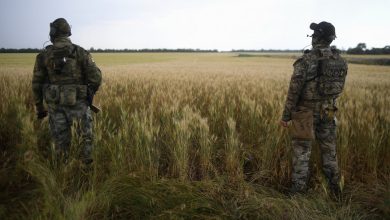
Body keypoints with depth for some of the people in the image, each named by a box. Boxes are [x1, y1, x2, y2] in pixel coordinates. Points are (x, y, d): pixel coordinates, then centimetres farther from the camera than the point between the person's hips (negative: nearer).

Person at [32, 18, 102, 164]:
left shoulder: (44, 55, 1)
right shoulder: (80, 52, -5)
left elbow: (37, 83, 3)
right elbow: (96, 77, -9)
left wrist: (39, 107, 14)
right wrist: (89, 94, 10)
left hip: (55, 105, 2)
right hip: (78, 103, -2)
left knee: (61, 141, 14)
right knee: (86, 137, 15)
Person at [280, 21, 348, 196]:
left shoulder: (307, 59, -16)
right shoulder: (341, 61, 2)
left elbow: (294, 89, -17)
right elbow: (339, 88, 11)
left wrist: (286, 116, -11)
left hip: (306, 112, -5)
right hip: (327, 111, 5)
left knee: (302, 151, 4)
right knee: (329, 149, 17)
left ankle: (298, 190, 11)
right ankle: (334, 188, 28)